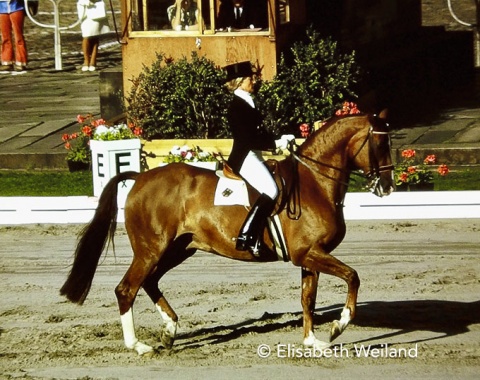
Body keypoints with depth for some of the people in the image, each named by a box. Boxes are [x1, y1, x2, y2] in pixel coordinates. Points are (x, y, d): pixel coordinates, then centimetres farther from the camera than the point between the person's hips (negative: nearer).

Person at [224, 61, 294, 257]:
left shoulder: (247, 103, 19)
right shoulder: (238, 107, -13)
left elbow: (258, 134, 20)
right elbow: (249, 139, -19)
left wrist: (279, 139, 5)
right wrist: (276, 143, -15)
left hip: (253, 157, 11)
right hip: (244, 158, -11)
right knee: (270, 190, -26)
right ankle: (246, 237, -28)